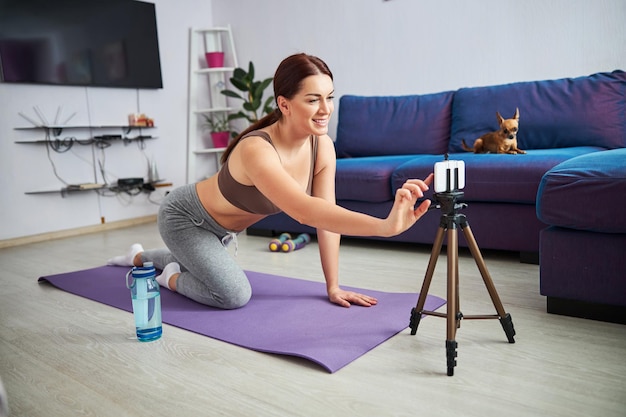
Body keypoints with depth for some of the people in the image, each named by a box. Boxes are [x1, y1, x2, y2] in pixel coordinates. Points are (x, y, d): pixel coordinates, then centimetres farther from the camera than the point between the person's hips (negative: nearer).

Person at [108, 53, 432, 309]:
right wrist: (386, 226, -65)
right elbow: (306, 212, -55)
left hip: (221, 226, 8)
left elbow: (326, 215, -17)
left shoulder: (323, 146, -20)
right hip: (184, 216, -7)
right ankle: (172, 278, 8)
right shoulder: (257, 150, -41)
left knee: (202, 268, 32)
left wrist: (333, 286, -17)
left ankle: (139, 257, 58)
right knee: (234, 295, -21)